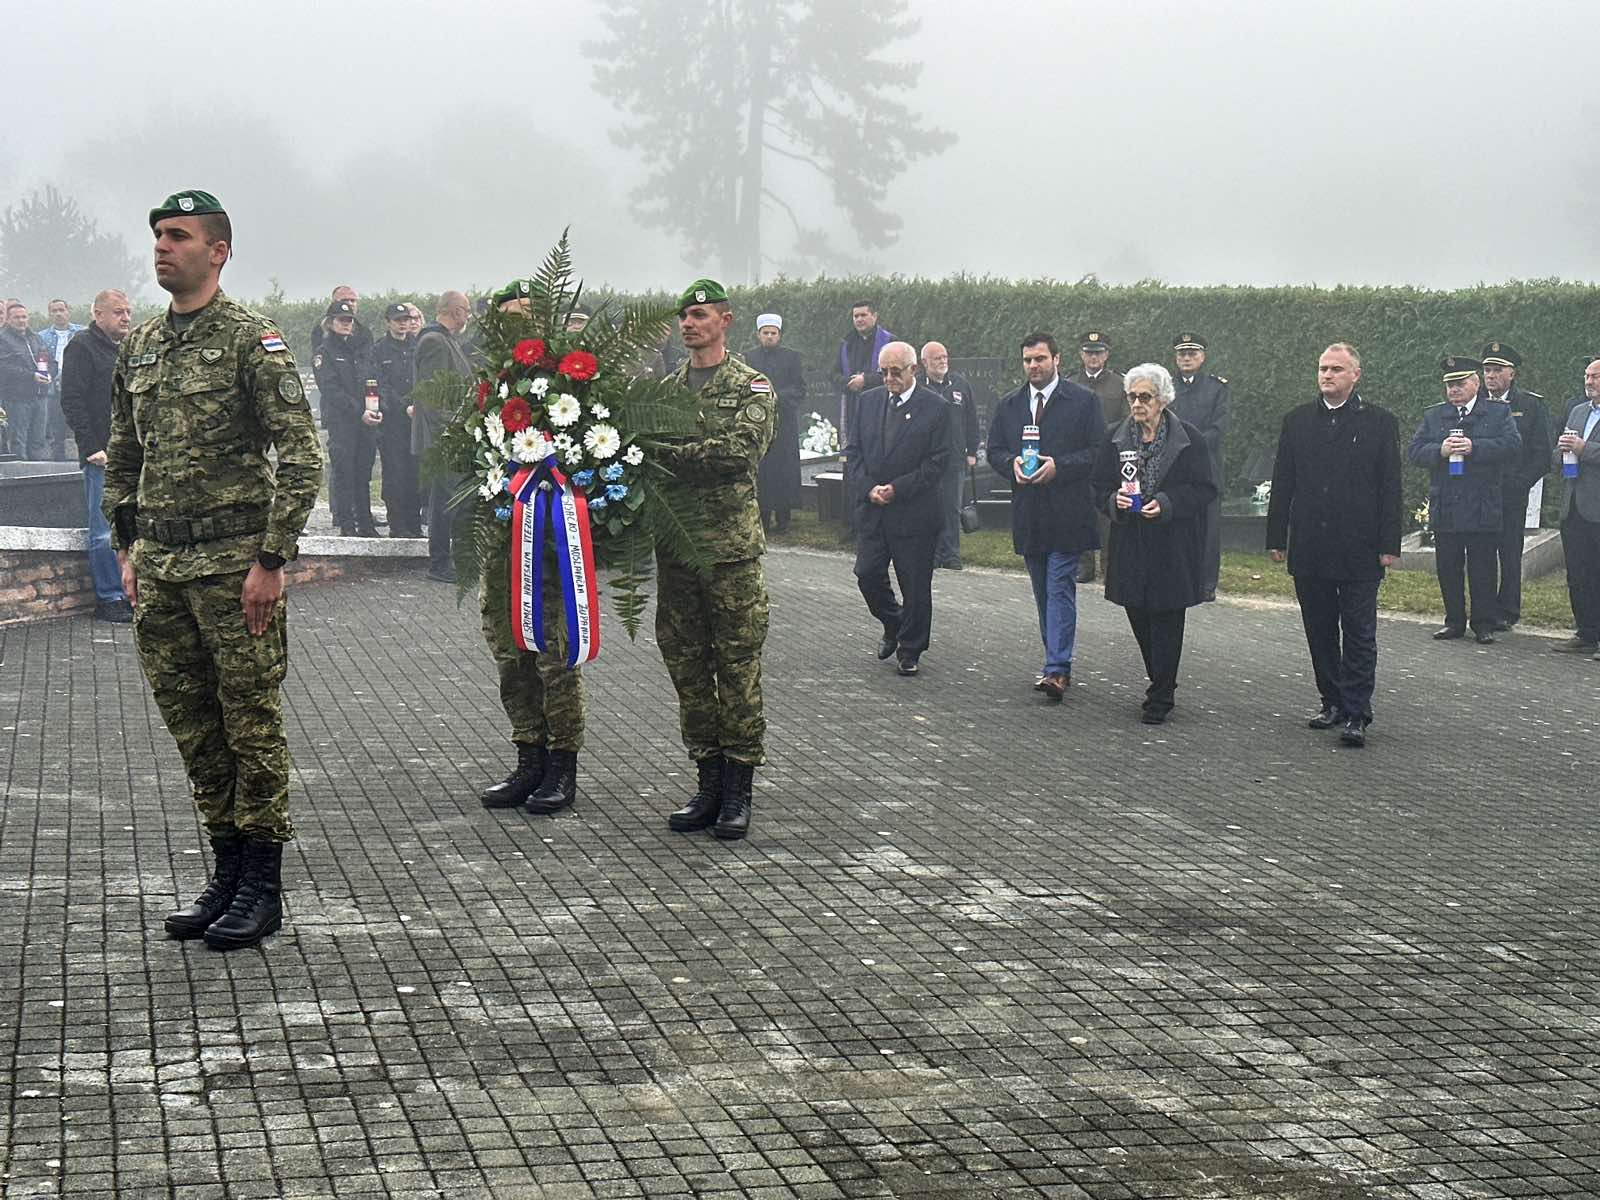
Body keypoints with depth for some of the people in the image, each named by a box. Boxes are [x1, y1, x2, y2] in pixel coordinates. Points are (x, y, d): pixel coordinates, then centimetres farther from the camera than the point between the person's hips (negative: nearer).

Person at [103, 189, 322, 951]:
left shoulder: (252, 341, -8)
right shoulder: (138, 349, 13)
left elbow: (301, 458, -13)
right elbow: (122, 459, 21)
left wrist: (272, 559, -17)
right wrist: (127, 551, 14)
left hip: (234, 564, -7)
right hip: (160, 567, 7)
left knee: (252, 722, 0)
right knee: (190, 723, 11)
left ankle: (262, 886, 7)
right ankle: (227, 870, 22)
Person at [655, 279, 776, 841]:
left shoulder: (750, 387, 1)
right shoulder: (665, 388, 15)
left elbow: (741, 450, -15)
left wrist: (668, 454, -15)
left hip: (732, 546, -5)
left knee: (738, 666, -3)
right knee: (686, 666, 7)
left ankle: (738, 792, 4)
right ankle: (708, 782, 16)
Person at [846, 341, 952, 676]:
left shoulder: (935, 408, -5)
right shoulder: (868, 401, 9)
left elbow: (938, 461, -9)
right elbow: (853, 451, 9)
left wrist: (897, 489, -15)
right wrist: (868, 488, -8)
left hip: (915, 512, -4)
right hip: (872, 509, 4)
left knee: (916, 586, 2)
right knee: (868, 575, 3)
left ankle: (910, 651, 15)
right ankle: (893, 625, 29)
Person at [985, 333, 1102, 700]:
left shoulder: (1083, 401, -2)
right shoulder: (1009, 405, 13)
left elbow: (1098, 451, -5)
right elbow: (994, 451, 14)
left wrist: (1059, 466, -16)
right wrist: (1013, 463, -8)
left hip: (1067, 513, -5)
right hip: (1028, 514, 5)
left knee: (1060, 589, -11)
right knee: (1043, 593, 11)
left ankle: (1057, 670, -14)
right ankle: (1058, 664, 20)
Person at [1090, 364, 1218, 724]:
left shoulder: (1188, 439, -4)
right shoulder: (1115, 439, 6)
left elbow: (1203, 490, -4)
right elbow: (1100, 489, 9)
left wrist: (1166, 504, -19)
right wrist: (1115, 499, -13)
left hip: (1173, 548, -4)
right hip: (1130, 547, 4)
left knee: (1166, 622, -2)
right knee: (1139, 618, 8)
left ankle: (1160, 699, 4)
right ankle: (1162, 686, 26)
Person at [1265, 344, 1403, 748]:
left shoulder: (1380, 423, 1)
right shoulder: (1297, 421, 9)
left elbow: (1390, 488, -1)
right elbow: (1282, 483, 10)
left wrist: (1389, 545, -7)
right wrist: (1276, 538, 4)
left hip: (1359, 549, -3)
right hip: (1309, 548, 4)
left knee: (1359, 635, -3)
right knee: (1320, 632, 10)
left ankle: (1356, 715, -3)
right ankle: (1332, 702, 20)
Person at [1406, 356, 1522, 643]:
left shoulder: (1498, 413, 5)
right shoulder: (1432, 416, 12)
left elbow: (1512, 444, -10)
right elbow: (1414, 451, 2)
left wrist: (1475, 447, -21)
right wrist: (1440, 450, -17)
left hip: (1483, 509, -3)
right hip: (1444, 509, 3)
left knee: (1482, 571, 2)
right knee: (1447, 570, 7)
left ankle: (1484, 624, 11)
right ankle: (1454, 622, 17)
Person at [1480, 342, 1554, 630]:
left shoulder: (1531, 404, -1)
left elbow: (1544, 452, -2)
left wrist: (1519, 484, -10)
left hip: (1514, 495, -3)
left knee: (1510, 554, 0)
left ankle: (1507, 612, 7)